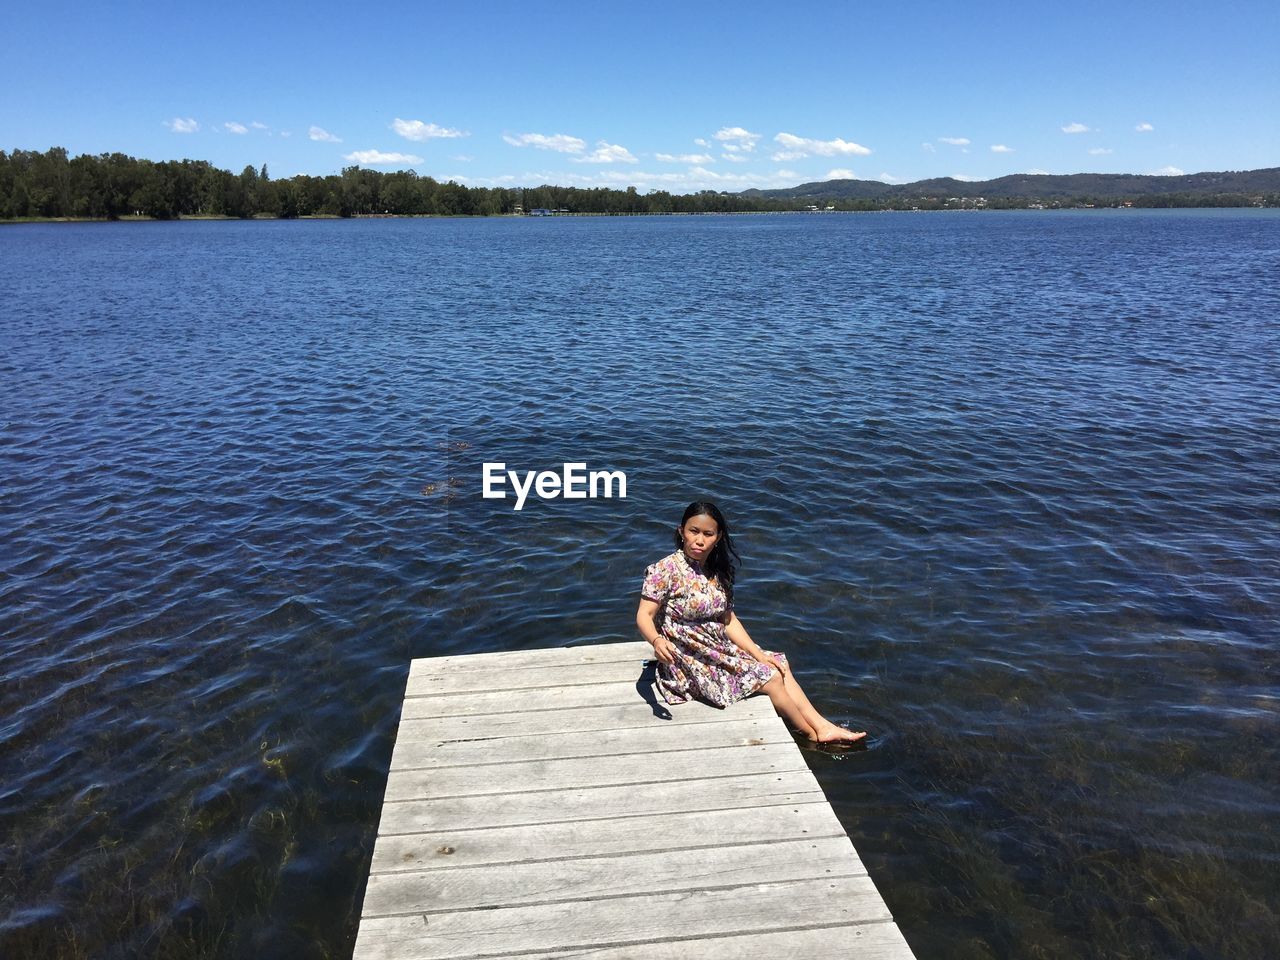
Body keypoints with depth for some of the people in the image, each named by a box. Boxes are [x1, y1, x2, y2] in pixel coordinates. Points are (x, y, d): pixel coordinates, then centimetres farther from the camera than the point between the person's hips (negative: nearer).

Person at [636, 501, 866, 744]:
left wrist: (759, 655, -1)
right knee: (769, 678, -11)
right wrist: (657, 641, -42)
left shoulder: (716, 571, 5)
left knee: (779, 665, 3)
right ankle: (812, 735, 8)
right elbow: (644, 615, -20)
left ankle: (823, 726, 5)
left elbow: (728, 620, 7)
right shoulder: (666, 569, -17)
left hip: (718, 649, 8)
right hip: (688, 661, -8)